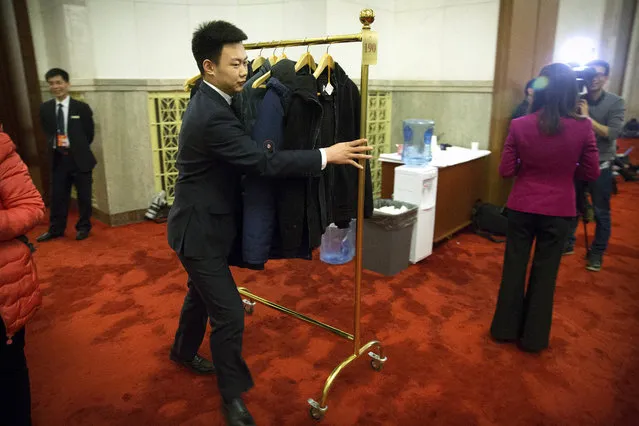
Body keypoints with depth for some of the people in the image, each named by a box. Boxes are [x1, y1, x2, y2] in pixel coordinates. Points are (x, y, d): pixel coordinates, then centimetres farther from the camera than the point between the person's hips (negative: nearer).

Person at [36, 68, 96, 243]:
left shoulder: (82, 108, -5)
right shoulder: (45, 108, 5)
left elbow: (89, 135, -2)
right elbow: (47, 133, 10)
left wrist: (72, 146, -7)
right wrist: (54, 144, -9)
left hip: (80, 159, -3)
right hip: (58, 159, 3)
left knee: (84, 196, 8)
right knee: (57, 195, 10)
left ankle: (84, 227, 23)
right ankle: (56, 229, 23)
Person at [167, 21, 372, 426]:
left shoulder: (209, 103, 6)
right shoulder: (212, 115, -27)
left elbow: (247, 154, 15)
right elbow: (264, 161, -30)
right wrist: (327, 155, -26)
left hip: (206, 222, 10)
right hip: (200, 228, -10)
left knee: (202, 292, 27)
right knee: (229, 313, -2)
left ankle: (184, 351, 51)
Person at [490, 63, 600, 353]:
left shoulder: (519, 125, -11)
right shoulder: (582, 128, -11)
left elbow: (506, 170, -7)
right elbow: (591, 173, -1)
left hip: (521, 207, 0)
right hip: (559, 211, 0)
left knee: (514, 267, 16)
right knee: (545, 273, 14)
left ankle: (505, 329, 29)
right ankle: (533, 337, 27)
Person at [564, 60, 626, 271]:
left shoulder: (615, 103, -7)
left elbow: (612, 133, -18)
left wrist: (587, 117, -23)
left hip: (600, 166, -2)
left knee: (601, 212, 8)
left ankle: (597, 252, 22)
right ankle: (568, 243, 30)